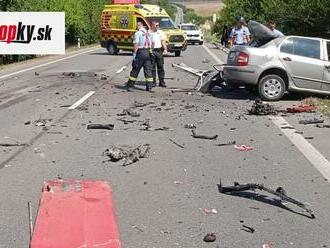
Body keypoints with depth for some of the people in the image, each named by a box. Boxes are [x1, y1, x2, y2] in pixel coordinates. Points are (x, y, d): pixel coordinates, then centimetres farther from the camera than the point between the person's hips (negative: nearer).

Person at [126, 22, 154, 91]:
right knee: (148, 70, 6)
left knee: (135, 70, 2)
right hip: (147, 53, 5)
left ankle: (129, 85, 9)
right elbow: (150, 44, 14)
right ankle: (149, 87, 4)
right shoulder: (148, 33, 12)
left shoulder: (138, 33, -9)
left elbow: (136, 45, -15)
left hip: (140, 52, -5)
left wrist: (134, 54, -13)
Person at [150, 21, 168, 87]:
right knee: (152, 67, 1)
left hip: (159, 50, 2)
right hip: (151, 51, -2)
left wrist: (165, 49, -5)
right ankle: (153, 82, 8)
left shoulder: (160, 32, 12)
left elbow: (163, 41, 7)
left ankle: (162, 82, 9)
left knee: (160, 67, 4)